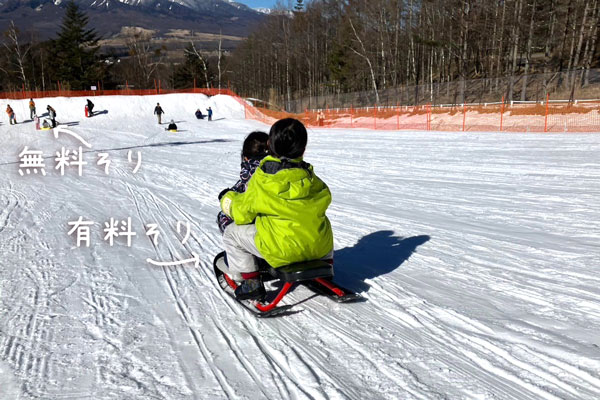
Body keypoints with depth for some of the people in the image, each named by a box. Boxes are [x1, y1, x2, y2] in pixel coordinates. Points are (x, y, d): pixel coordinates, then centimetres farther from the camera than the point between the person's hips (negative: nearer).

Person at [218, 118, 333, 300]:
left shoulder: (261, 181, -12)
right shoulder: (312, 179, -1)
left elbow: (242, 213, -2)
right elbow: (324, 198, 15)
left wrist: (228, 199, 20)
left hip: (282, 250, -5)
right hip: (319, 246, 5)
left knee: (231, 234, 10)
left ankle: (251, 282, 9)